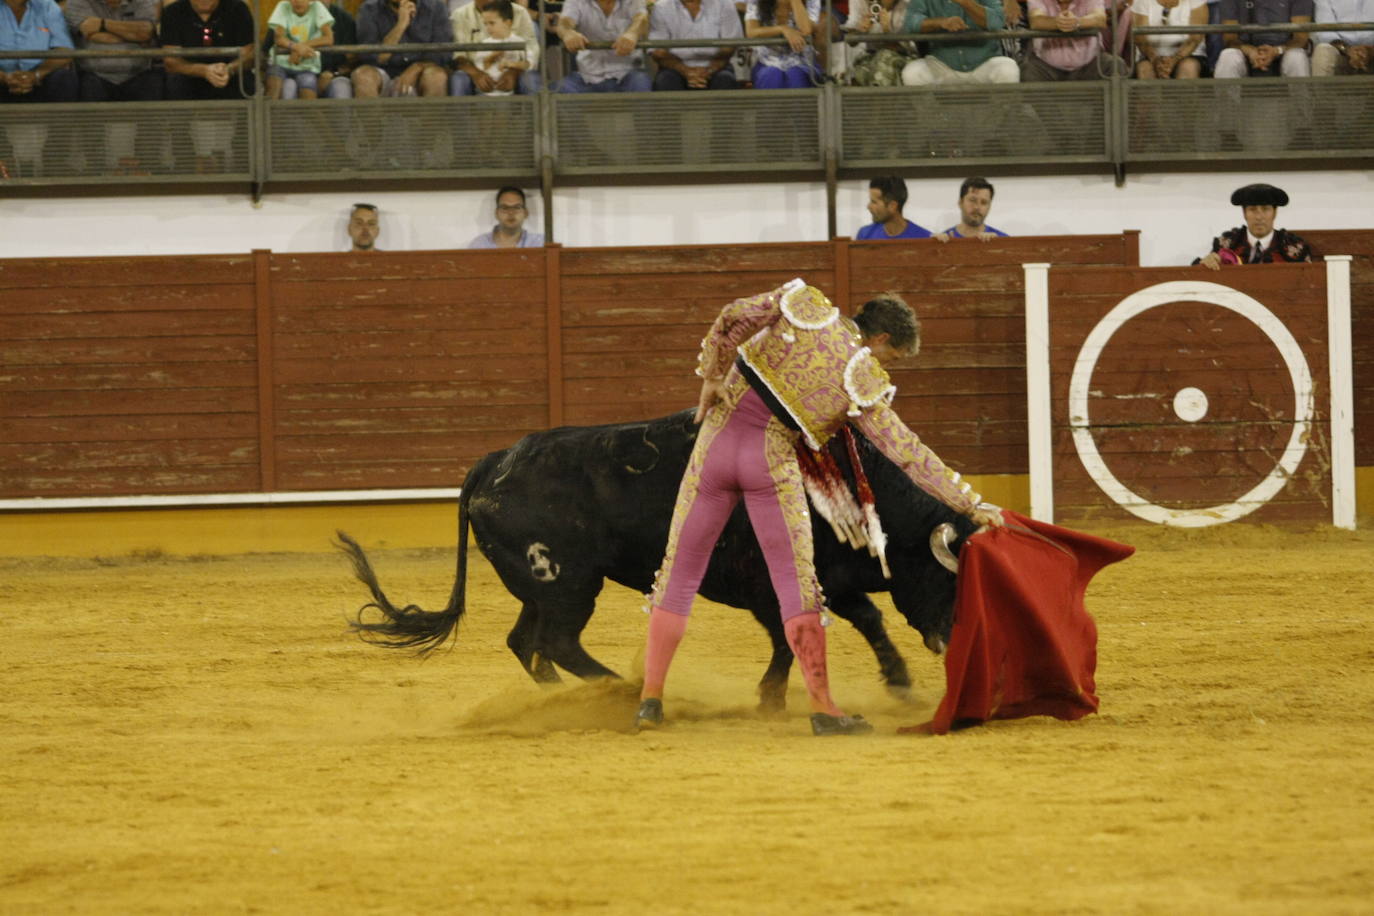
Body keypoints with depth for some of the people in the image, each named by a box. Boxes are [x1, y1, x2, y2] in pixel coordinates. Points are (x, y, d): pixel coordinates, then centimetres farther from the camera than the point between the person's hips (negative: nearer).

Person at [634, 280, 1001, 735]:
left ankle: (650, 697, 8)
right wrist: (970, 506, 3)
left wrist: (711, 378, 12)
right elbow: (909, 454, -2)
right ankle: (822, 707, -3)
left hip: (718, 439, 3)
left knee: (680, 573, 10)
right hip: (773, 461, -3)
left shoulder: (805, 304, 3)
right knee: (796, 581, 3)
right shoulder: (865, 385, -3)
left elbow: (732, 318, -1)